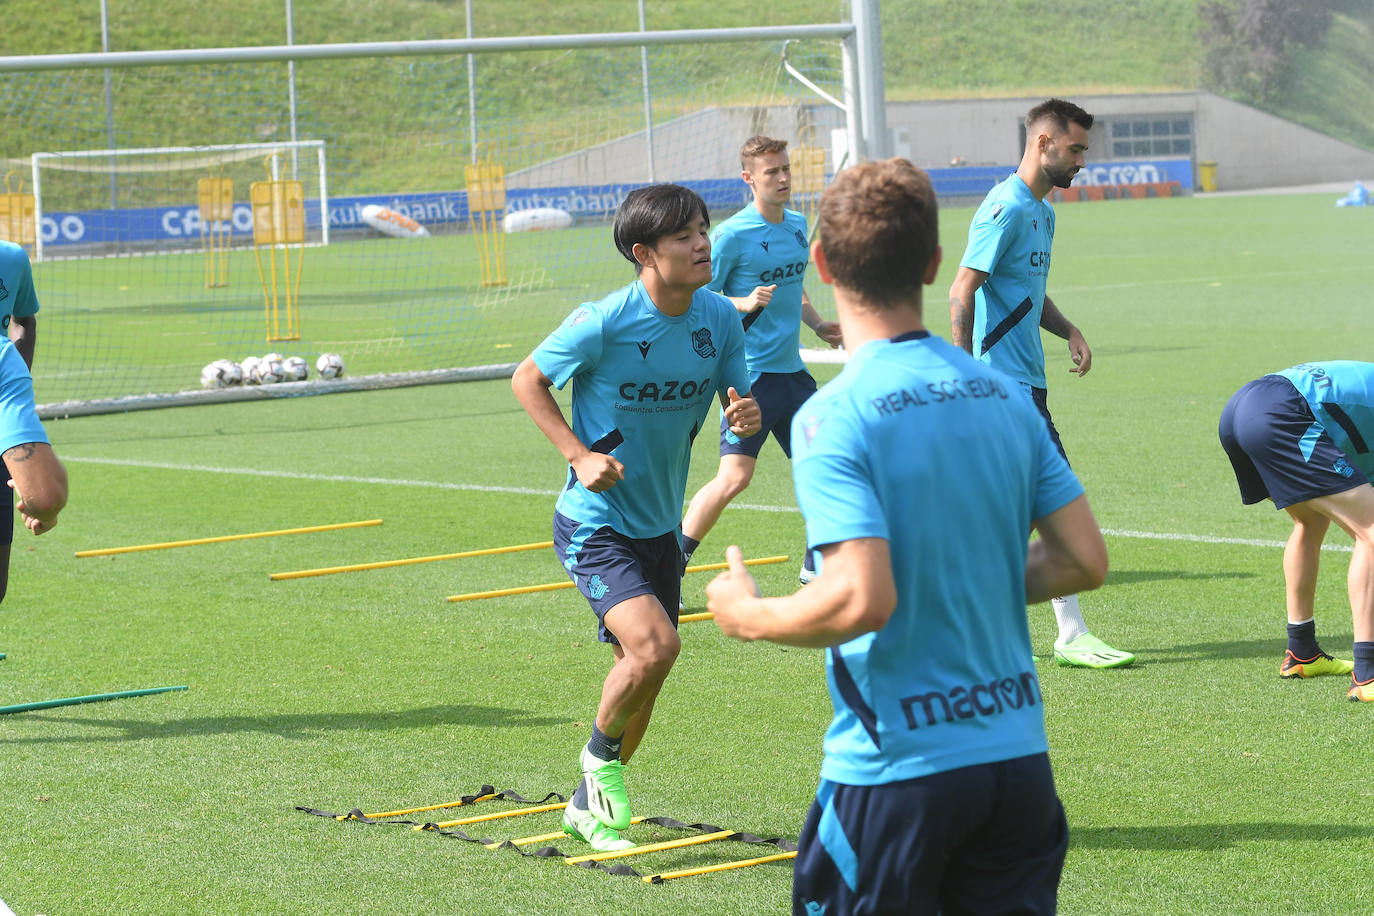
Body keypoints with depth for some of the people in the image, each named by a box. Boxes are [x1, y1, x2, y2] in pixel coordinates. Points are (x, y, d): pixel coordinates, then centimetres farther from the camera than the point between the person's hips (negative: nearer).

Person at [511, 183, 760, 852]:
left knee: (638, 676, 14)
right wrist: (579, 454, -16)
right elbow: (527, 379, -6)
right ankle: (602, 755, 4)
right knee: (654, 646, -25)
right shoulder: (602, 322, -20)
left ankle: (589, 806, 36)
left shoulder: (719, 318, -5)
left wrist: (747, 415, -18)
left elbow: (738, 403, 6)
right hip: (595, 526, -6)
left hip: (659, 526, 6)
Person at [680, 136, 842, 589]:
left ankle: (816, 565, 26)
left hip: (792, 370, 7)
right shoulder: (731, 235, -12)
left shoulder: (798, 225, 10)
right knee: (734, 476, -15)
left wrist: (817, 323, 11)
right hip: (751, 374, -7)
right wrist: (745, 303, -24)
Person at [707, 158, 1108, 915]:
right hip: (1017, 750, 5)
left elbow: (861, 600, -23)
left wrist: (749, 616, -5)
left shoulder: (833, 418, -15)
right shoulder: (1000, 394, 5)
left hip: (896, 768, -5)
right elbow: (1084, 560, 5)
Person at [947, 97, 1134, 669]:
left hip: (1025, 380, 10)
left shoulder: (1041, 211, 17)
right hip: (1009, 383, -10)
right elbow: (962, 292, -18)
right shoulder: (1006, 208, -14)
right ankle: (1071, 635, -7)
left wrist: (1069, 332, 9)